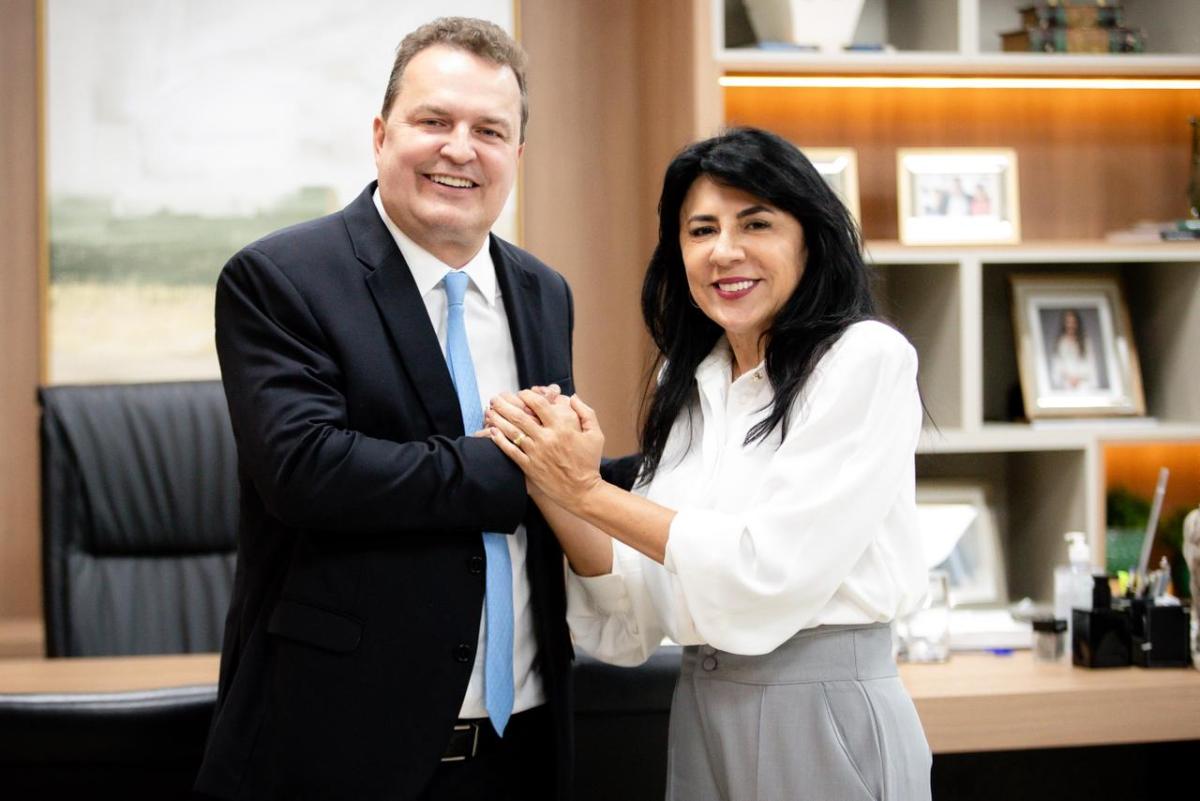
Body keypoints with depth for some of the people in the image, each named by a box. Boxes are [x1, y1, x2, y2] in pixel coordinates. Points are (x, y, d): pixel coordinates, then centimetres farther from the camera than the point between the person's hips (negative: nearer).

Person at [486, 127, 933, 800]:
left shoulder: (866, 360, -10)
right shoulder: (685, 385, 7)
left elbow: (770, 572, -18)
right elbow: (637, 617, 3)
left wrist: (590, 492, -14)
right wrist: (556, 494, -13)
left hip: (826, 721, -6)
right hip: (701, 718, 6)